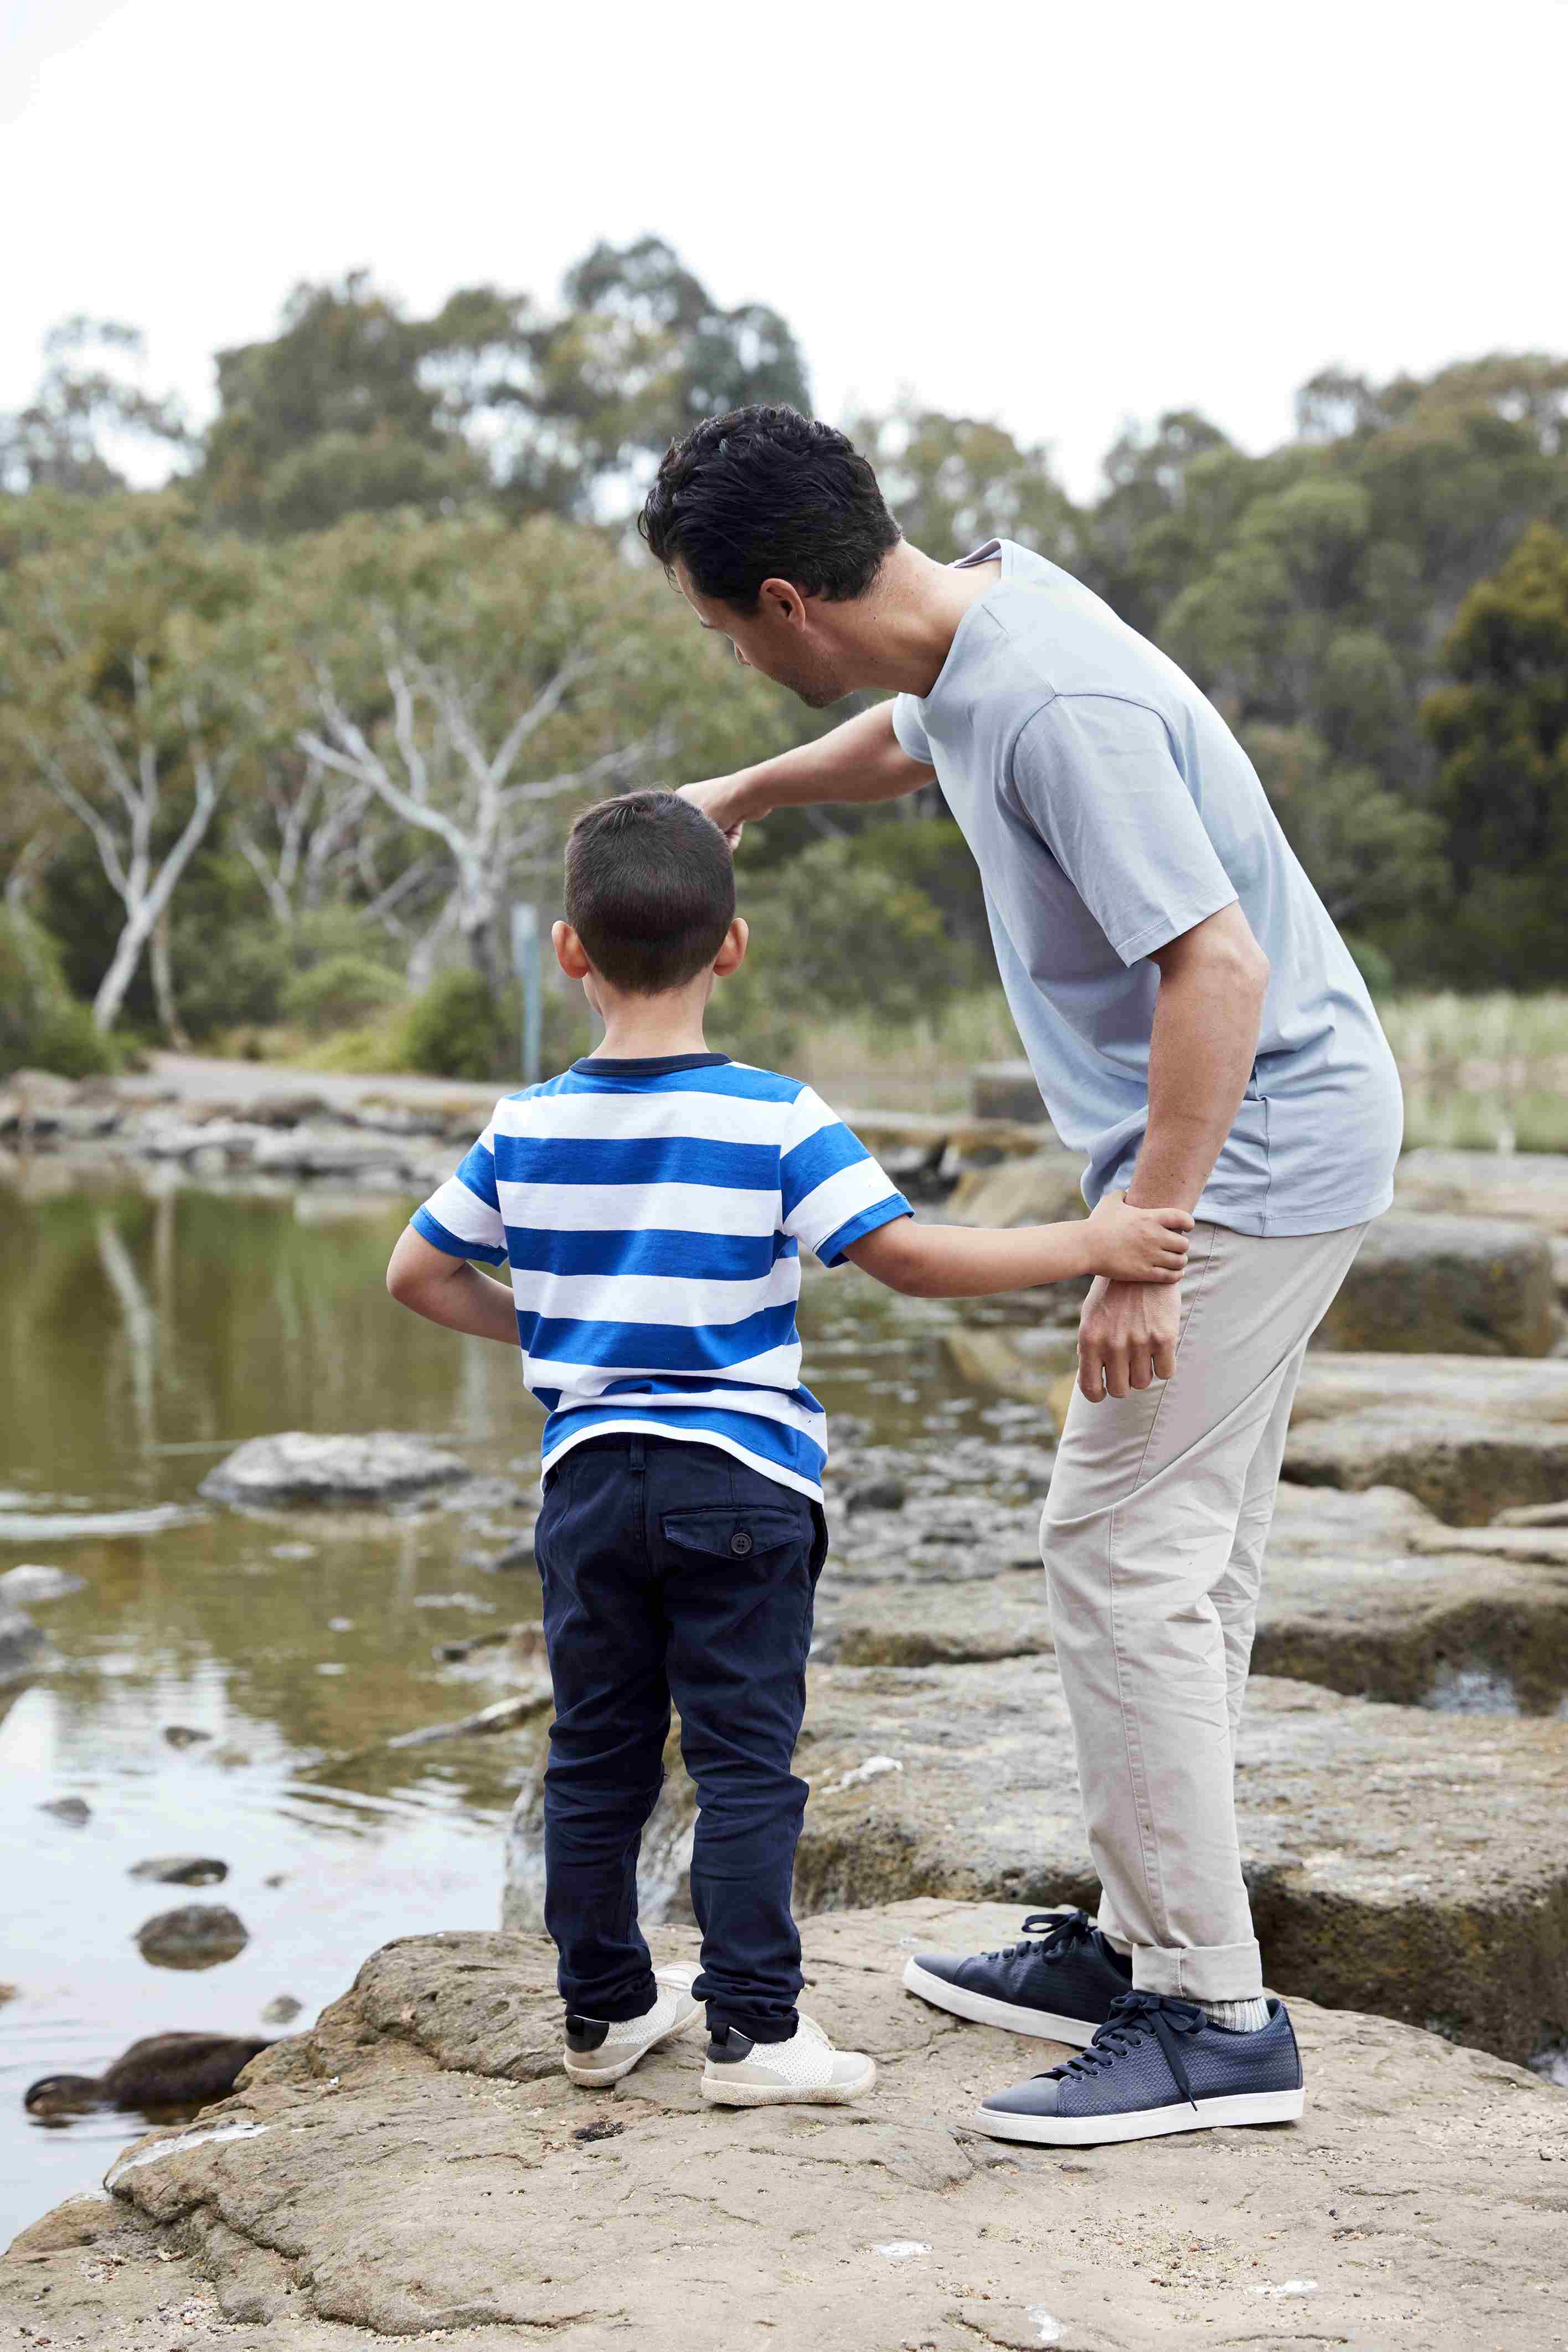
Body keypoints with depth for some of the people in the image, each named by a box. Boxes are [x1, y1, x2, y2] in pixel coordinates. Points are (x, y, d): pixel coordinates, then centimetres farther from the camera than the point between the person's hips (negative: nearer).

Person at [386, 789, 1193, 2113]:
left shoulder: (527, 1130, 2)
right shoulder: (777, 1122, -11)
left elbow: (419, 1273, 10)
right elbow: (908, 1258, -19)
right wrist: (1087, 1245, -16)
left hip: (590, 1474, 4)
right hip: (739, 1480, -4)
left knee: (597, 1753, 14)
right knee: (745, 1759, 1)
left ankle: (604, 2006, 24)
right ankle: (752, 2030, 2)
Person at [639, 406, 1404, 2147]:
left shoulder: (1058, 707, -26)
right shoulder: (986, 610, 5)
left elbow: (1218, 967, -29)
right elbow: (911, 741, 31)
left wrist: (1142, 1252, -28)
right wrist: (744, 792, 39)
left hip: (1248, 1153, -10)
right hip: (1260, 1150, 10)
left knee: (1125, 1553, -10)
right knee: (1183, 1558, 14)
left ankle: (1213, 2017, -5)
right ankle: (1147, 1939, 24)